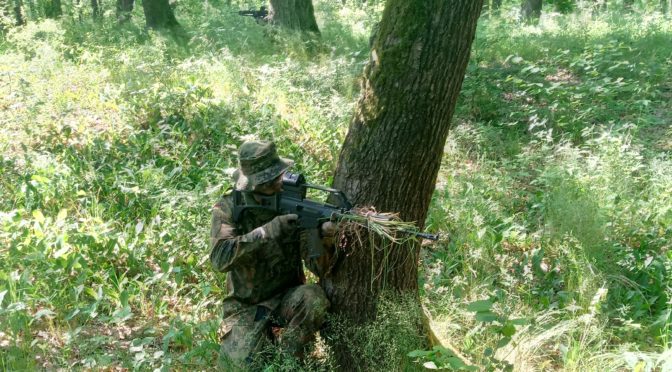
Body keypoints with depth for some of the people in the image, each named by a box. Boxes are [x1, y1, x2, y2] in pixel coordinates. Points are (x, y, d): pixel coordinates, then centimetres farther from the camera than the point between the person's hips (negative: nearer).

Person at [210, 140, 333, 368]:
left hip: (287, 297, 1)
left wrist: (323, 237, -37)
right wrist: (268, 231, -35)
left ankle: (287, 355, -6)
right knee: (244, 360, -24)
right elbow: (220, 258, -28)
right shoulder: (228, 209, -11)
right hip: (246, 305, -1)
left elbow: (318, 266, -14)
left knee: (315, 298, -30)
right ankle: (268, 343, 10)